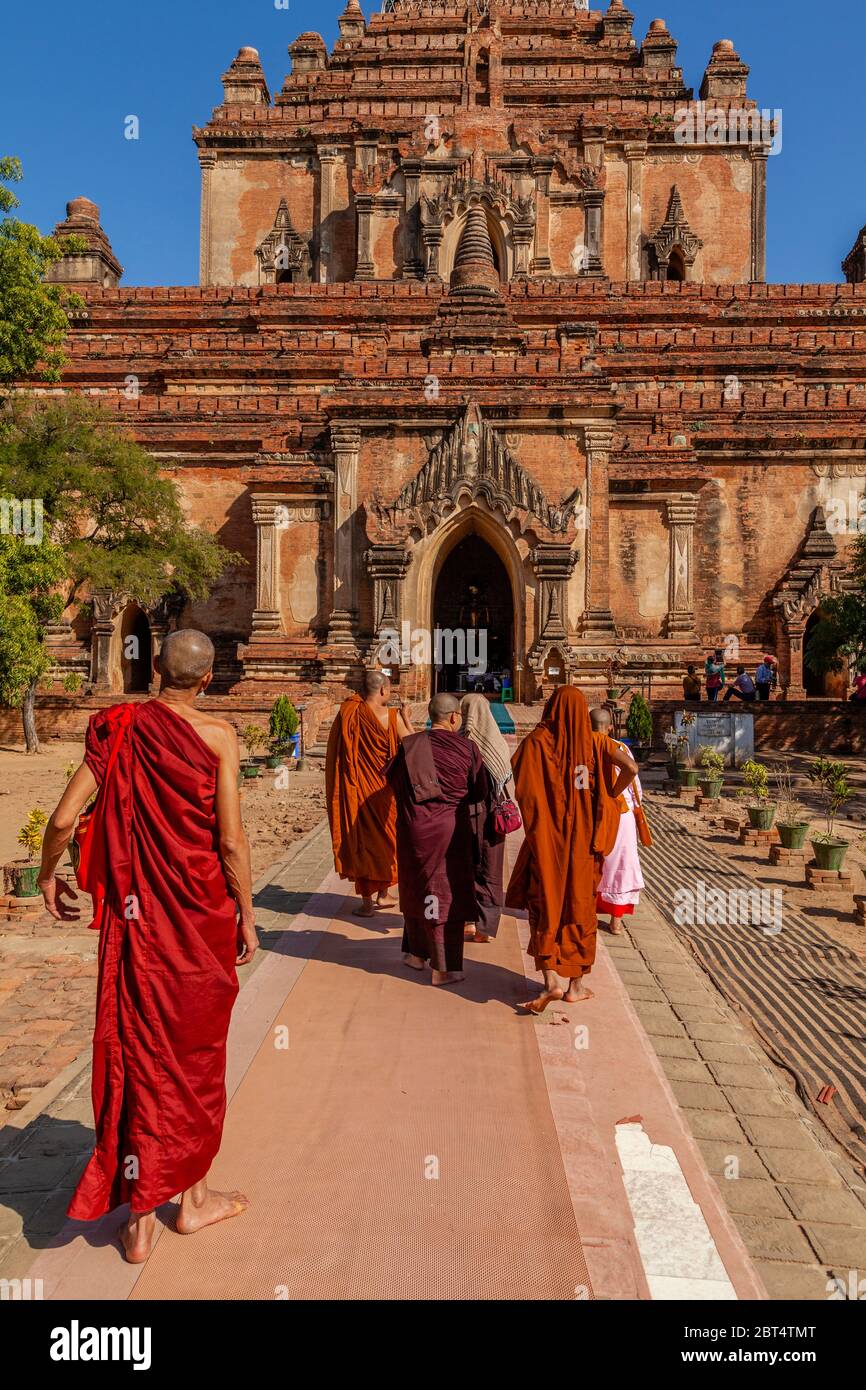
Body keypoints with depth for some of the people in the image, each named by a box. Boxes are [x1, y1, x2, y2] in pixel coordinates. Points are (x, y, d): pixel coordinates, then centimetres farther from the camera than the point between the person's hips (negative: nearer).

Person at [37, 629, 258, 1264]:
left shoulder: (116, 728, -3)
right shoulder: (216, 735, -12)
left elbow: (65, 819, -5)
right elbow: (231, 841, -14)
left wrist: (48, 874, 14)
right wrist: (246, 917, -2)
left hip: (135, 914, 3)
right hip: (201, 914, -2)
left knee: (138, 1051, 14)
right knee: (196, 1051, 15)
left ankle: (140, 1217, 23)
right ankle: (194, 1198, 32)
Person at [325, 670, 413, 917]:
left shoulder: (348, 712, -5)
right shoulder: (391, 716, -15)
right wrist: (406, 719, 7)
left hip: (354, 786, 2)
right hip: (382, 788, -2)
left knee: (361, 839, 10)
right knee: (385, 837, 17)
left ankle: (366, 900, 12)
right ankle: (382, 895, 27)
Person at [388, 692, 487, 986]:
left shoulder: (409, 745, -3)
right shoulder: (467, 748, -9)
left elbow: (393, 783, 5)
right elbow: (479, 793, -1)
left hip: (412, 828, 3)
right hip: (450, 829, -3)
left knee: (415, 889, 20)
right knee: (446, 894, 7)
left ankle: (416, 953, 33)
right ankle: (444, 967, 12)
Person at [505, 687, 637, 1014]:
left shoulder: (537, 739, -6)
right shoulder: (593, 740, 1)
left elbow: (522, 787, -16)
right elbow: (630, 768, -11)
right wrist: (609, 798, 4)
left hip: (547, 835, -2)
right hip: (585, 837, 2)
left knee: (545, 905, 7)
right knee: (579, 907, 12)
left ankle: (551, 980, -4)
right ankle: (576, 985, 18)